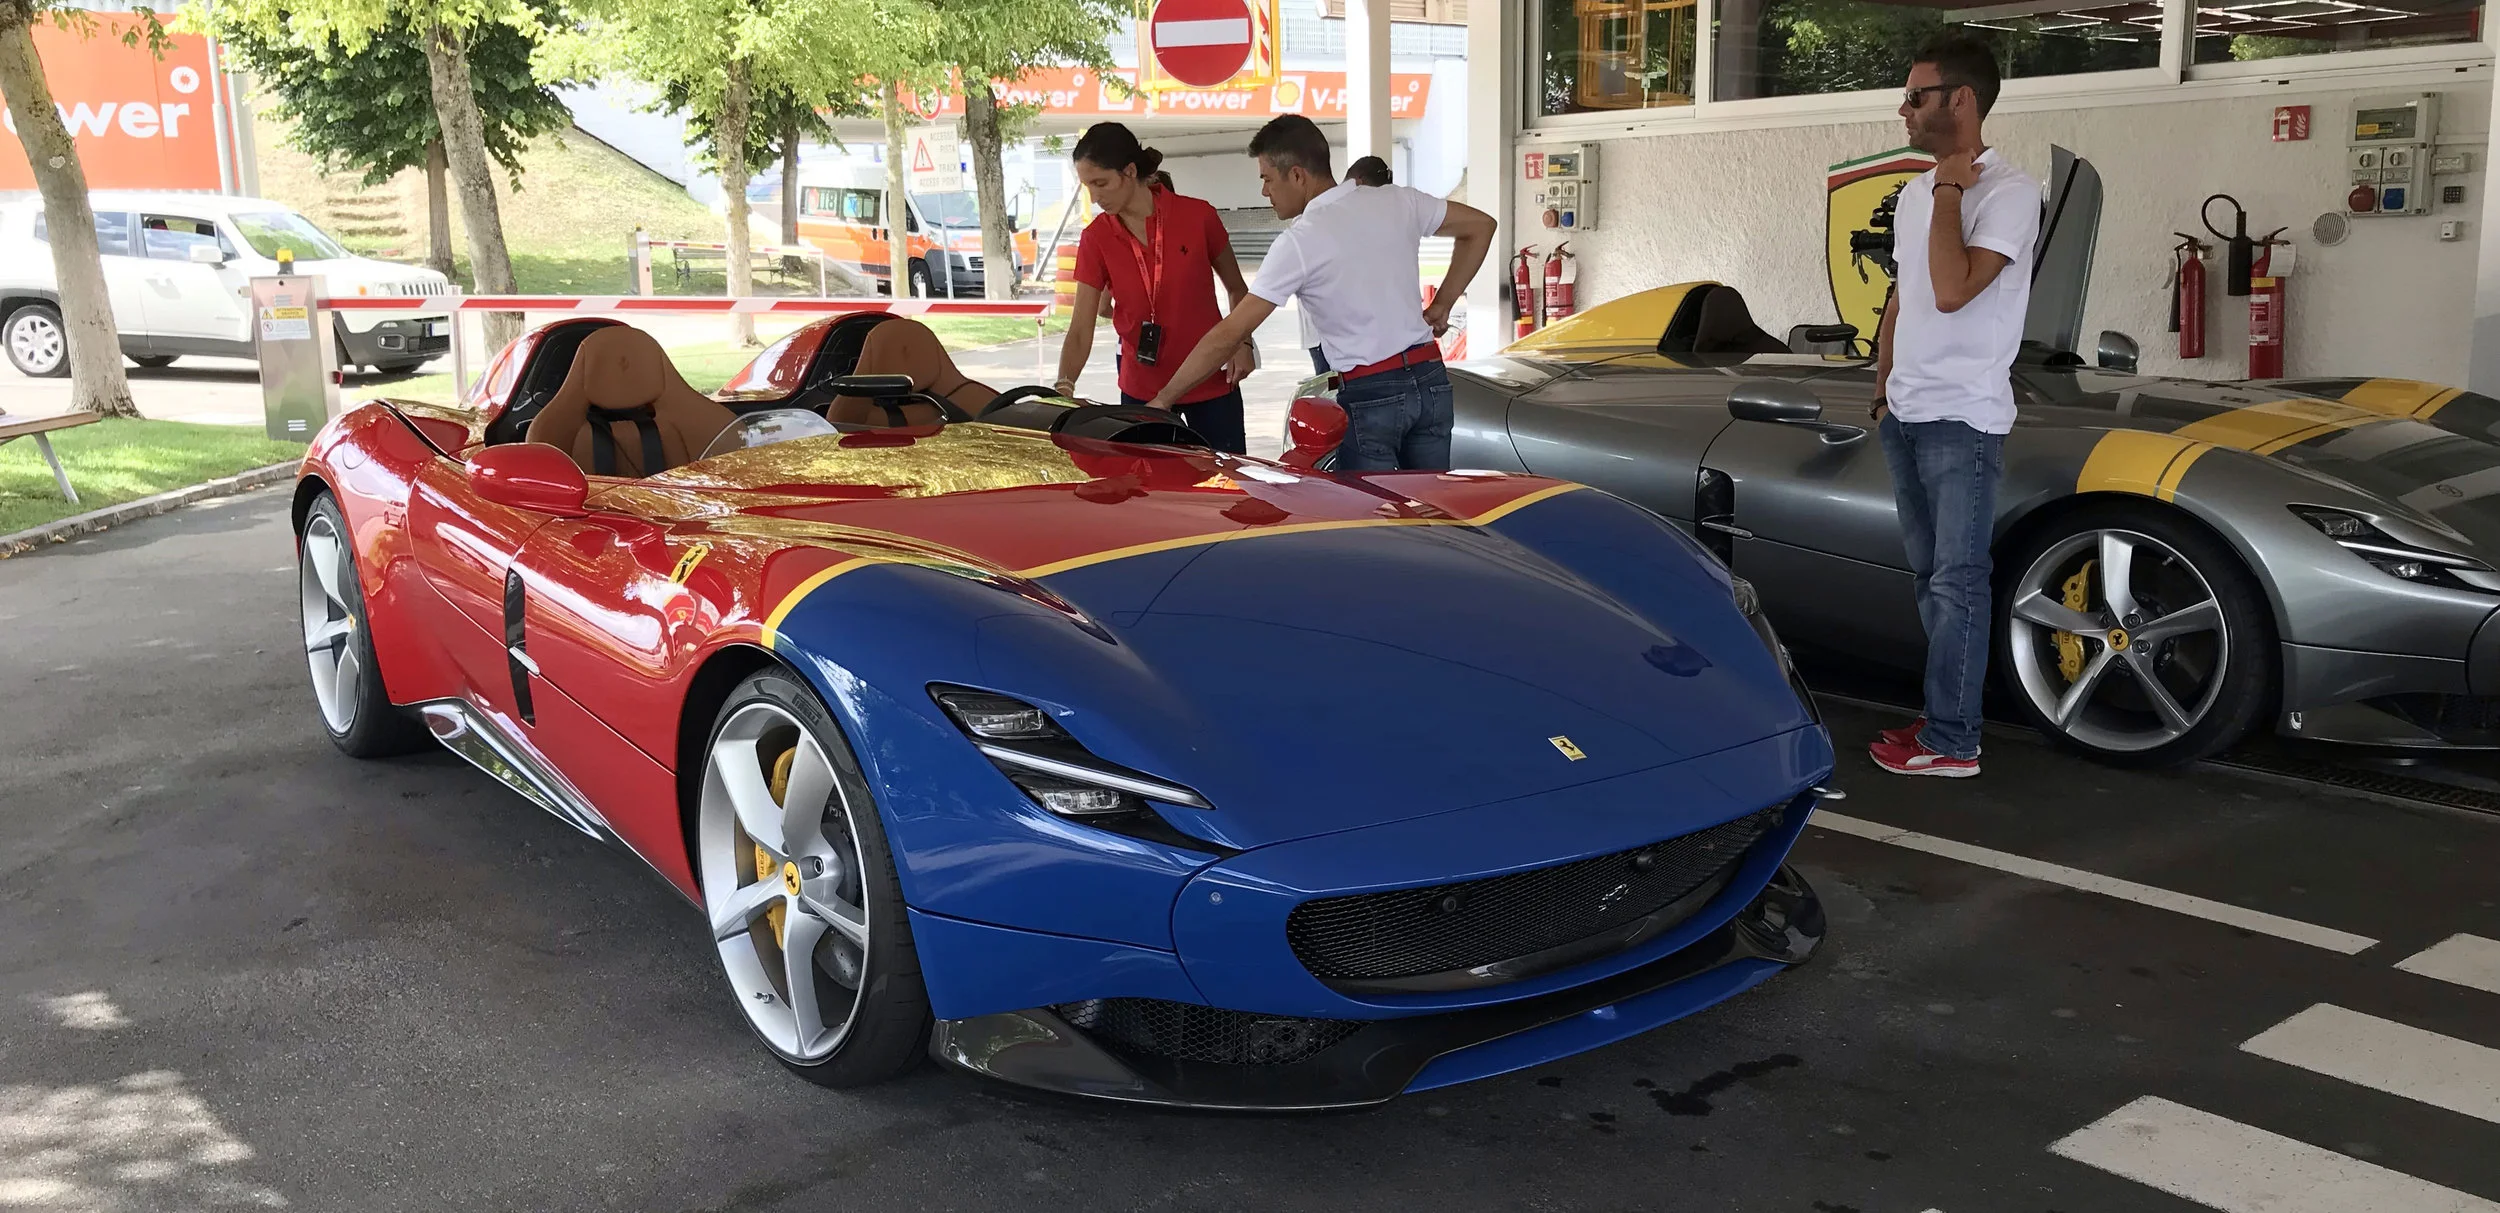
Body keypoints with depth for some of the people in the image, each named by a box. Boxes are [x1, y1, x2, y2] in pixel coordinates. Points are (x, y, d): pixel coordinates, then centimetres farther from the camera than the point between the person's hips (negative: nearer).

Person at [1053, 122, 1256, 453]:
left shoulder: (1198, 216, -9)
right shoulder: (1096, 239, -5)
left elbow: (1236, 289, 6)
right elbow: (1081, 331, -9)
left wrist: (1242, 343, -9)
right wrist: (1063, 386, -24)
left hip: (1211, 384, -1)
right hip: (1141, 391, 1)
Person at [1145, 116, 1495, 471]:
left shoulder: (1299, 242, -11)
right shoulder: (1398, 201, 4)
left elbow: (1229, 334, -11)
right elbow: (1481, 225, 16)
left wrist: (1163, 399, -4)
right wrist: (1442, 304, 14)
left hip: (1370, 397, -6)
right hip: (1430, 379, 6)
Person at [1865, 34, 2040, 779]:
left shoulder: (2009, 192, -12)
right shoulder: (1913, 194, 13)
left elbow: (1952, 292, -24)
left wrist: (1949, 191, -15)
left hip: (1962, 421, -8)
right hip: (1906, 416, 8)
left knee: (1956, 581, -5)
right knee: (1929, 576, 12)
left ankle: (1951, 742, -1)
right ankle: (1947, 716, 20)